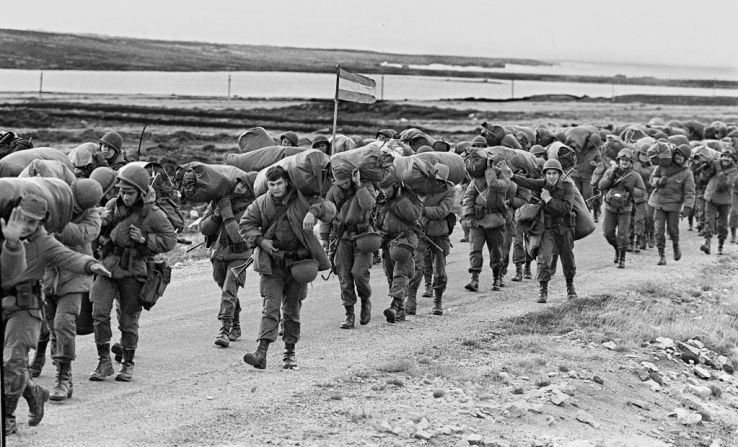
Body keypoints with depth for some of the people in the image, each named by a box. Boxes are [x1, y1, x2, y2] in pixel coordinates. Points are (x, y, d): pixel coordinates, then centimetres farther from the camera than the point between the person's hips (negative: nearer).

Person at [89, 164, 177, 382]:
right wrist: (102, 224, -8)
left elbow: (170, 240, -6)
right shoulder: (113, 205, 1)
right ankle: (104, 362, 3)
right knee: (99, 313, -8)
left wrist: (144, 239, -18)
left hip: (132, 272, -3)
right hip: (107, 266, 3)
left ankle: (127, 364, 21)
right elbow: (98, 233, 16)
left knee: (128, 320, 5)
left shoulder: (153, 214, -10)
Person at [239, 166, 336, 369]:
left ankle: (290, 352, 18)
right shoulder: (261, 204, 2)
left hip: (298, 261, 0)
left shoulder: (302, 199, -2)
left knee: (293, 308, 8)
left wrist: (314, 211, -27)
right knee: (271, 305, -12)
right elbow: (245, 224, 8)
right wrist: (260, 240, -9)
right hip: (272, 262, 0)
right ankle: (261, 352, -20)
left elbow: (330, 209, -6)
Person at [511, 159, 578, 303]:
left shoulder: (567, 186, -12)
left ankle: (570, 286, 36)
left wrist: (549, 199, -24)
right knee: (544, 257, -16)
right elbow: (526, 182, -24)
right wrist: (512, 176, -41)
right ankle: (543, 290, -10)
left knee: (568, 259, 14)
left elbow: (567, 207, -23)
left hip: (564, 228, 0)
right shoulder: (542, 184, -7)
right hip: (547, 227, 0)